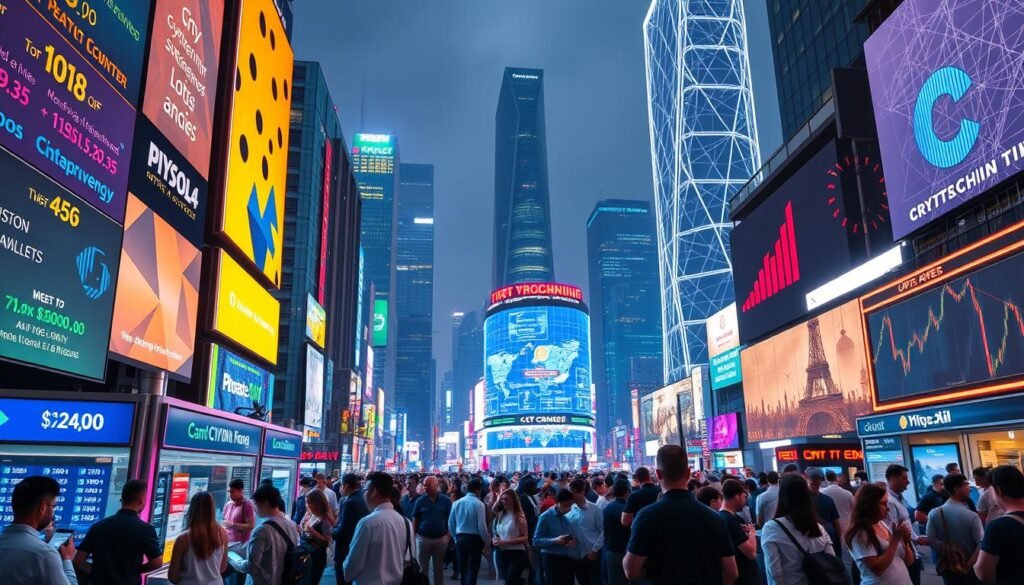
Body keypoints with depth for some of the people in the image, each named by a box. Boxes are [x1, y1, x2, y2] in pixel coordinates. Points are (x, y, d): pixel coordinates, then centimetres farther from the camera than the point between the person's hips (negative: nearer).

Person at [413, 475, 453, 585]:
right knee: (422, 567, 8)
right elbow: (415, 520, 2)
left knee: (439, 567, 13)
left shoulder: (446, 500, -4)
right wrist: (413, 536, -3)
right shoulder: (420, 501, -3)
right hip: (423, 538, 0)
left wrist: (448, 536, -6)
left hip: (441, 539, 0)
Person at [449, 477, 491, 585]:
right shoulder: (479, 504, -13)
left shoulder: (457, 503, 2)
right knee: (472, 569, 2)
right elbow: (482, 526, -16)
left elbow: (451, 524, 7)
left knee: (463, 568, 18)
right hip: (474, 539, -5)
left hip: (460, 538, 5)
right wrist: (487, 541, -3)